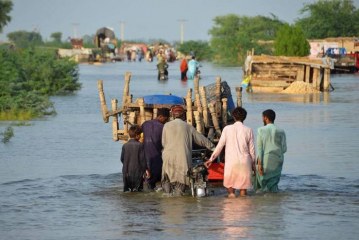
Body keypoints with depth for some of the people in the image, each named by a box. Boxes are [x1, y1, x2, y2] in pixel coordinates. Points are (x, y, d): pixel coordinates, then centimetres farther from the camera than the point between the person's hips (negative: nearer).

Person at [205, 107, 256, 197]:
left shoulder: (227, 129, -1)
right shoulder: (248, 130, 0)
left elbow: (220, 146, 1)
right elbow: (251, 149, 5)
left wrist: (211, 159, 11)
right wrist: (253, 163, 18)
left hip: (231, 162, -1)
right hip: (245, 162, 1)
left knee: (229, 185, 10)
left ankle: (231, 192, -13)